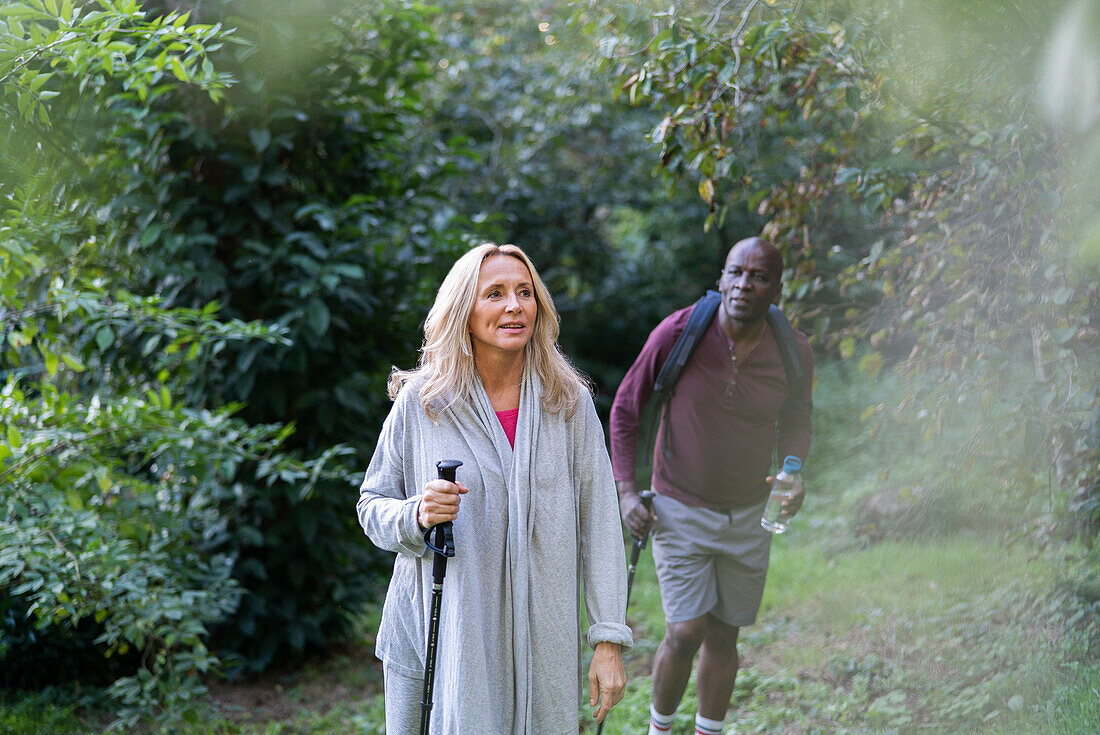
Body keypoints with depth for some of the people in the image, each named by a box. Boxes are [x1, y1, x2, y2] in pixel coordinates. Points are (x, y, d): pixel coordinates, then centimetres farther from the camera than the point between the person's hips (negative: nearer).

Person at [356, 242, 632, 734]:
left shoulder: (570, 403, 1)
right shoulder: (419, 403, -2)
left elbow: (599, 525, 1)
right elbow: (372, 505, 5)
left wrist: (609, 640, -2)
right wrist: (417, 517, -17)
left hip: (539, 647, 1)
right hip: (438, 639, -1)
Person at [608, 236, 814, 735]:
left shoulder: (793, 353, -8)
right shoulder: (678, 333, -16)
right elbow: (625, 407, -2)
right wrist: (626, 489, -8)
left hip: (749, 515, 3)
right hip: (680, 509, -3)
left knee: (724, 636, 10)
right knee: (686, 632, -9)